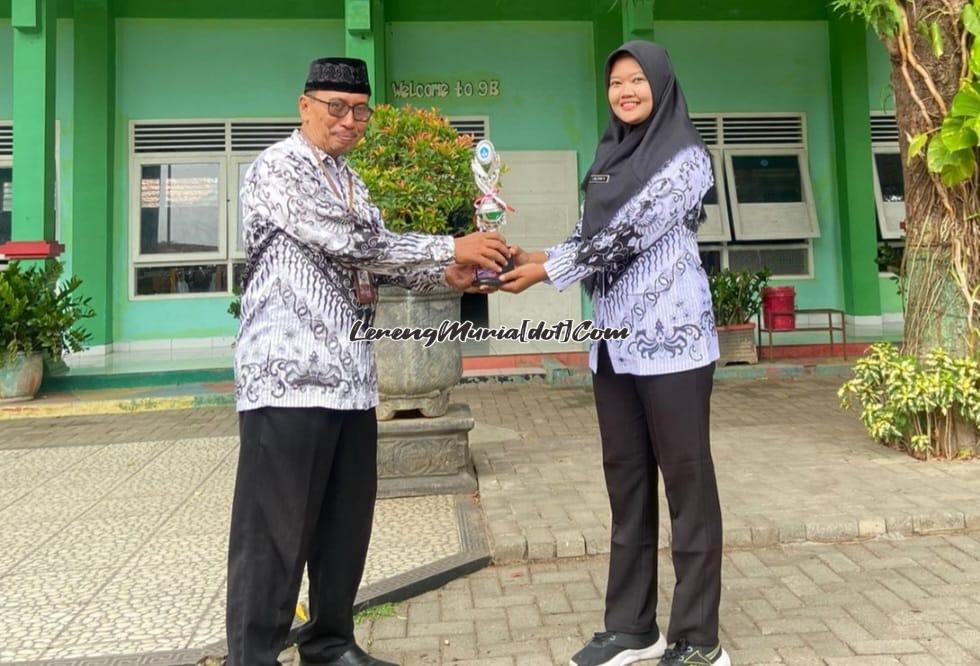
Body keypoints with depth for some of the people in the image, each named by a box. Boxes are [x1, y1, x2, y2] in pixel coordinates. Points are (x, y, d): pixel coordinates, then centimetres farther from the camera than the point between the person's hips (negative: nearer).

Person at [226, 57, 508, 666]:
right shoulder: (277, 169, -7)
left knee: (346, 524, 14)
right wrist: (449, 247, -14)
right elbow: (348, 244, -19)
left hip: (350, 376, 8)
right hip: (291, 376, -8)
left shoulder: (349, 179, 19)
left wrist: (444, 274, 1)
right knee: (276, 534, -1)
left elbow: (372, 256, 17)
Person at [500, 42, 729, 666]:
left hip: (670, 340, -7)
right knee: (626, 482, 10)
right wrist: (534, 256, 0)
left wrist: (546, 272, -12)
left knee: (687, 482, 1)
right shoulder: (610, 157, 17)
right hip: (614, 343, 7)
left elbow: (631, 233, -14)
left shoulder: (686, 157, -4)